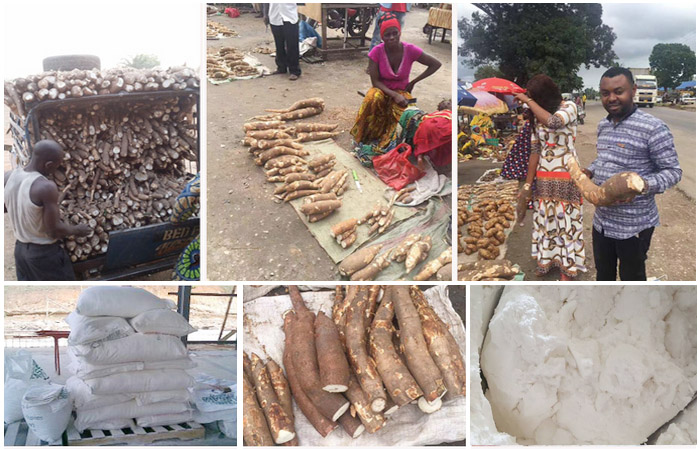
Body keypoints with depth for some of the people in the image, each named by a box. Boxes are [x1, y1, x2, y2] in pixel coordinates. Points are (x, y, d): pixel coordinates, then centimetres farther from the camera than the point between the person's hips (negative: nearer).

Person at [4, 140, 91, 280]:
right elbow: (54, 231, -23)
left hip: (20, 248, 7)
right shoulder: (46, 187, -28)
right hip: (45, 252, -7)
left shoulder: (8, 177, -6)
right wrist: (77, 230, -6)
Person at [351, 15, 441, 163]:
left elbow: (436, 64, -7)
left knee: (396, 110, -34)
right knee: (373, 98, -36)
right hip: (382, 89, 0)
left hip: (401, 91, 0)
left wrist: (413, 82, -6)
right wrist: (394, 95, -27)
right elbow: (375, 81, -14)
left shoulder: (410, 50, -16)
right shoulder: (377, 51, -16)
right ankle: (364, 138, -22)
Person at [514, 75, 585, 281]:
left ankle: (566, 267, 12)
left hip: (565, 177, -5)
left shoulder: (568, 107, -9)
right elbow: (535, 150, 7)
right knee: (544, 219, 10)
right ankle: (545, 261, 22)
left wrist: (528, 101, -22)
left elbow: (553, 122, -32)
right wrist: (527, 185, 5)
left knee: (565, 220, 1)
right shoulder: (536, 116, 7)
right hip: (543, 178, 5)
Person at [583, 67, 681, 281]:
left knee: (631, 277, 11)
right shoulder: (603, 125, 6)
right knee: (603, 272, 22)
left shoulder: (653, 128, -18)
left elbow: (673, 171, -15)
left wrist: (643, 185, -33)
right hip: (602, 219, 7)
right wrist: (589, 172, 2)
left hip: (634, 224, -6)